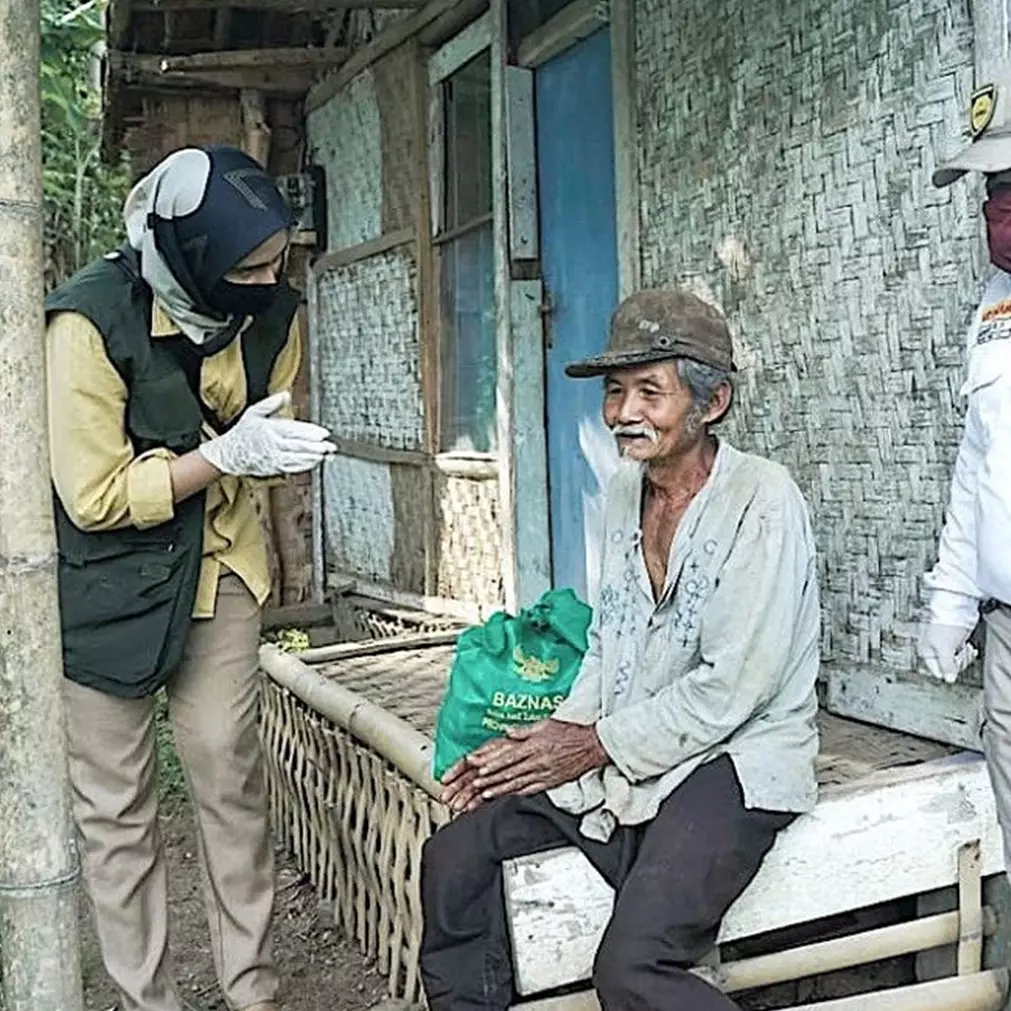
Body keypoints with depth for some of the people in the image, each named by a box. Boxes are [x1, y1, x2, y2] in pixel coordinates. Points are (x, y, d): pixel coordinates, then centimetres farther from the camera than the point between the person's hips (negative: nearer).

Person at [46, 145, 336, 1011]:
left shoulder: (274, 314, -6)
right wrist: (224, 455, -27)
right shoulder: (91, 321, -23)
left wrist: (279, 448, -11)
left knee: (231, 777, 5)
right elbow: (94, 496, -22)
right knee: (116, 805, 4)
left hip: (217, 566, 4)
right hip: (106, 584, -3)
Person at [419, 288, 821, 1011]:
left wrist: (593, 745, -11)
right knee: (455, 857, -2)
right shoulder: (626, 490, 10)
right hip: (619, 754, 8)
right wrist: (555, 735, 2)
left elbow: (731, 687, -18)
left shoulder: (762, 502, -15)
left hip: (728, 765, -7)